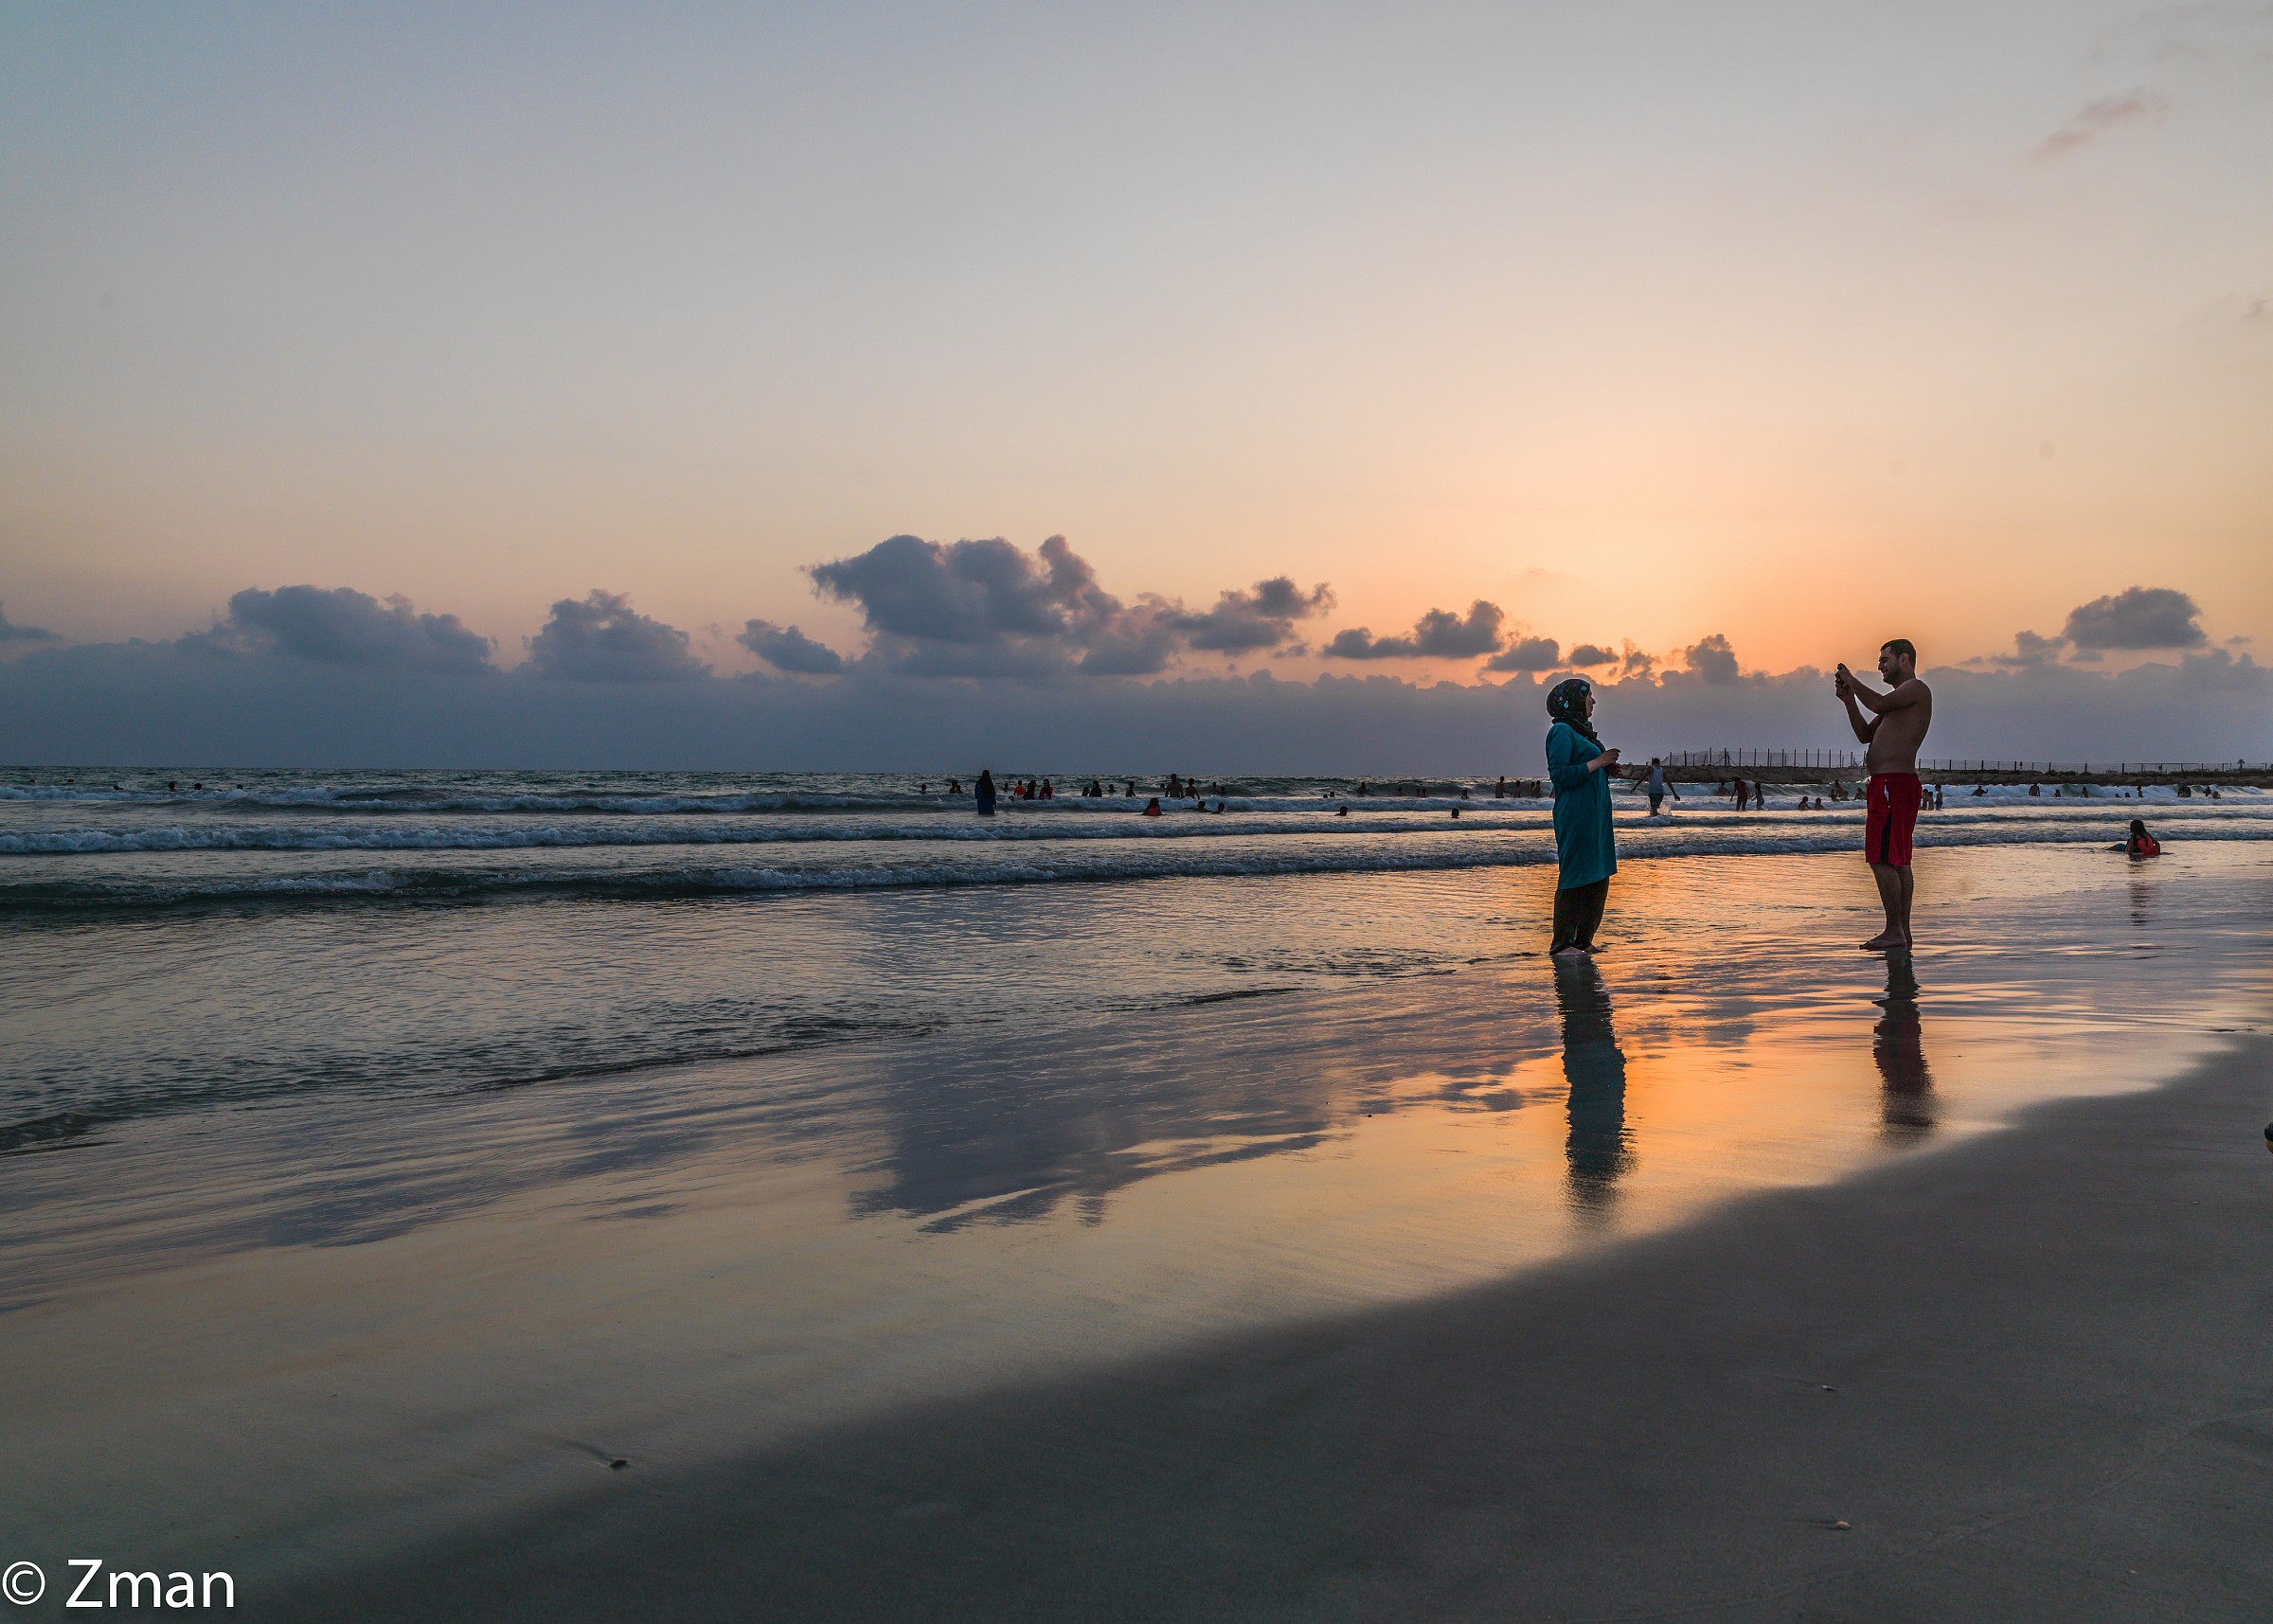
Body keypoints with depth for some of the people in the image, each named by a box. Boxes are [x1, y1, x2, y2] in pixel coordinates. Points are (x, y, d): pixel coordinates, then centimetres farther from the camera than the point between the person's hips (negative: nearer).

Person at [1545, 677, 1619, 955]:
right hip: (1575, 815, -10)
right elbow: (1560, 774, -19)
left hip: (1594, 815, 10)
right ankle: (1561, 944, -1)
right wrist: (1597, 762, -14)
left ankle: (1584, 941, 17)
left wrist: (1607, 765, 9)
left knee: (1598, 878, 10)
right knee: (1575, 877, -7)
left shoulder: (1580, 731, 19)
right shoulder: (1562, 731, -10)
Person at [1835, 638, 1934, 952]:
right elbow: (1866, 735, 22)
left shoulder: (1916, 689, -6)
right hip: (1891, 785, 11)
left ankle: (1894, 932, -14)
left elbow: (1878, 704, -23)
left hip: (1894, 783, -11)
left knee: (1882, 860, -13)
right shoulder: (1899, 699, 25)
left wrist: (1852, 680, -9)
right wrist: (1849, 700, 11)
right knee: (1898, 860, 10)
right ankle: (1902, 932, 13)